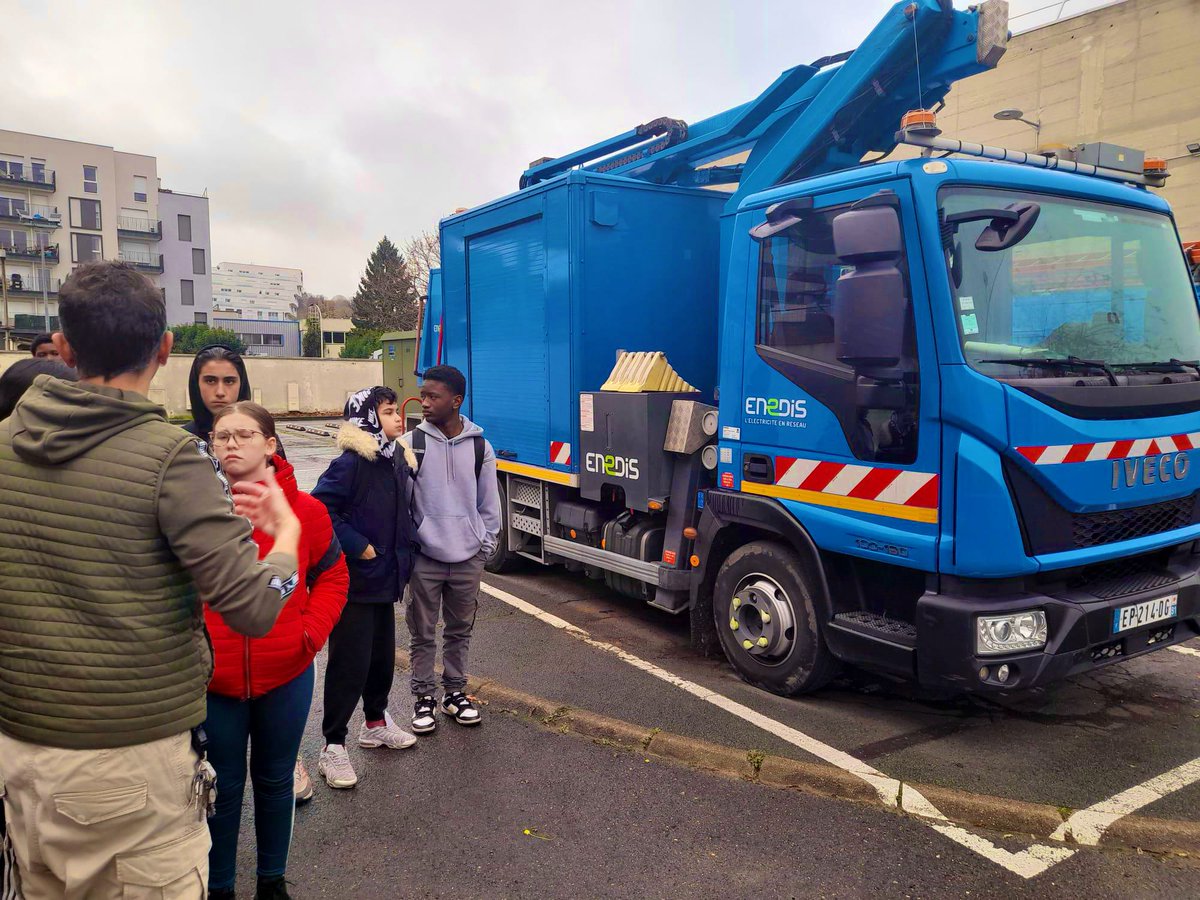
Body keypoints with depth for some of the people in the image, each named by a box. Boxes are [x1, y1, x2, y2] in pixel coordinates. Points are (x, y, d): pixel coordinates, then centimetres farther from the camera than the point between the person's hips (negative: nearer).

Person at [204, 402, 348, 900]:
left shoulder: (304, 510, -6)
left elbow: (333, 575, 5)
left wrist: (312, 631, -7)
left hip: (285, 677, 1)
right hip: (212, 681, -1)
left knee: (274, 782, 17)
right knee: (223, 786, 14)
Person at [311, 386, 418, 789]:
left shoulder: (397, 465, 8)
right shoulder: (350, 464, -18)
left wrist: (403, 553, 10)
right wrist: (356, 546, -21)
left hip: (384, 580, 8)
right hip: (352, 583, -8)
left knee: (383, 657, 18)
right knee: (349, 664, -2)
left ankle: (376, 724, 38)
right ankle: (333, 747, 12)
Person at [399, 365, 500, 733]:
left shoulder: (479, 447, 0)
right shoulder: (411, 444, -6)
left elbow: (489, 503, 8)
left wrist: (485, 544, 5)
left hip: (468, 558, 2)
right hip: (425, 558, -1)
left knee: (460, 630, 14)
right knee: (423, 633, 8)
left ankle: (454, 693, 30)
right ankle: (423, 697, 24)